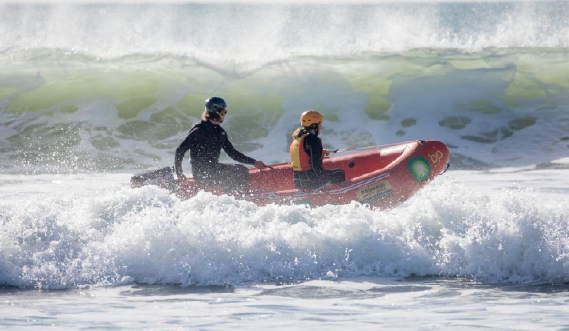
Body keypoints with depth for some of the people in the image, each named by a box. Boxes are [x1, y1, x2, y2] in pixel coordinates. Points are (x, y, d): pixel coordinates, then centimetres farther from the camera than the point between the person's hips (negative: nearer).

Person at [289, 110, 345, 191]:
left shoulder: (297, 138, 11)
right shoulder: (313, 140, -17)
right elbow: (315, 166, -21)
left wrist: (322, 152, 28)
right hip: (309, 181, -9)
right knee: (340, 174, 8)